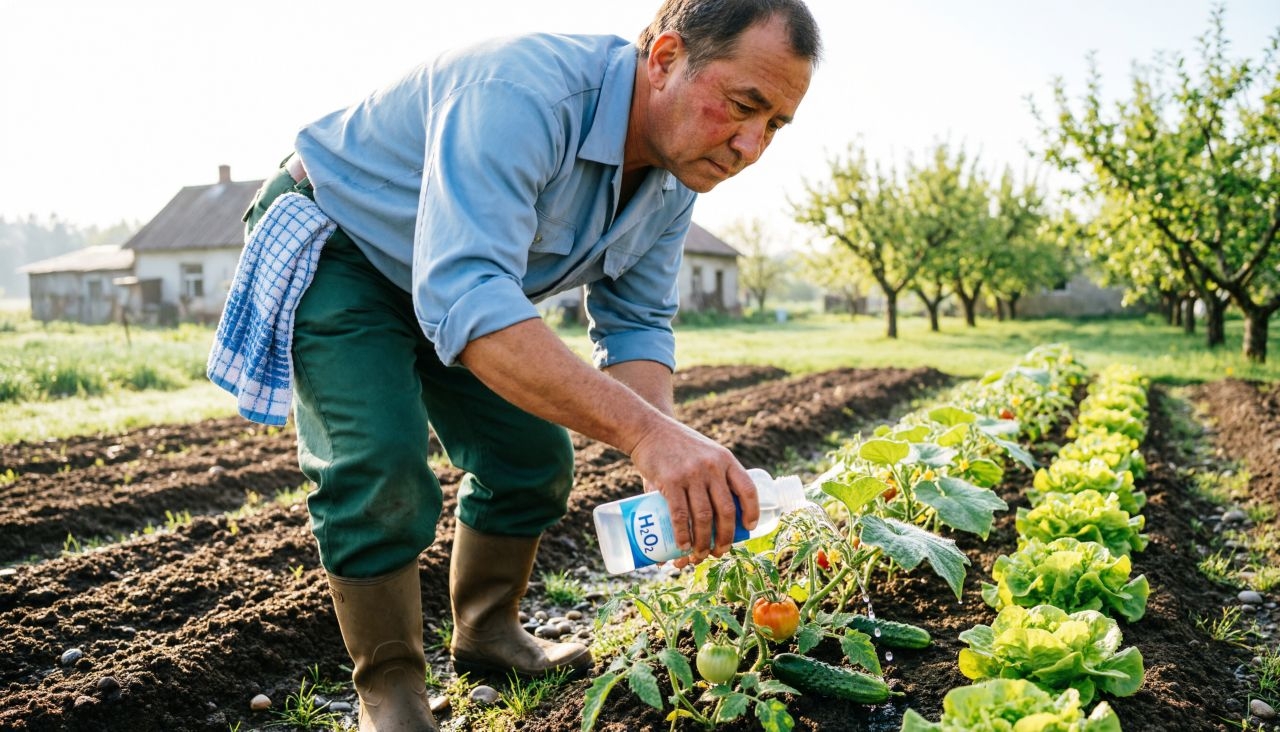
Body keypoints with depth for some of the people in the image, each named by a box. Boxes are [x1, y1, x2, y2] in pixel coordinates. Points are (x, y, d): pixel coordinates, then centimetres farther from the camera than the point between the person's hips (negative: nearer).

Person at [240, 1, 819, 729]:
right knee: (383, 464, -22)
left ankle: (486, 632, 25)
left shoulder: (674, 183, -11)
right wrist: (646, 430, -56)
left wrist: (678, 463, -28)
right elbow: (465, 298, -49)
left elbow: (636, 328, -9)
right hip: (332, 249, -7)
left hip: (460, 278, 7)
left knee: (533, 457, 2)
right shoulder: (520, 94, -38)